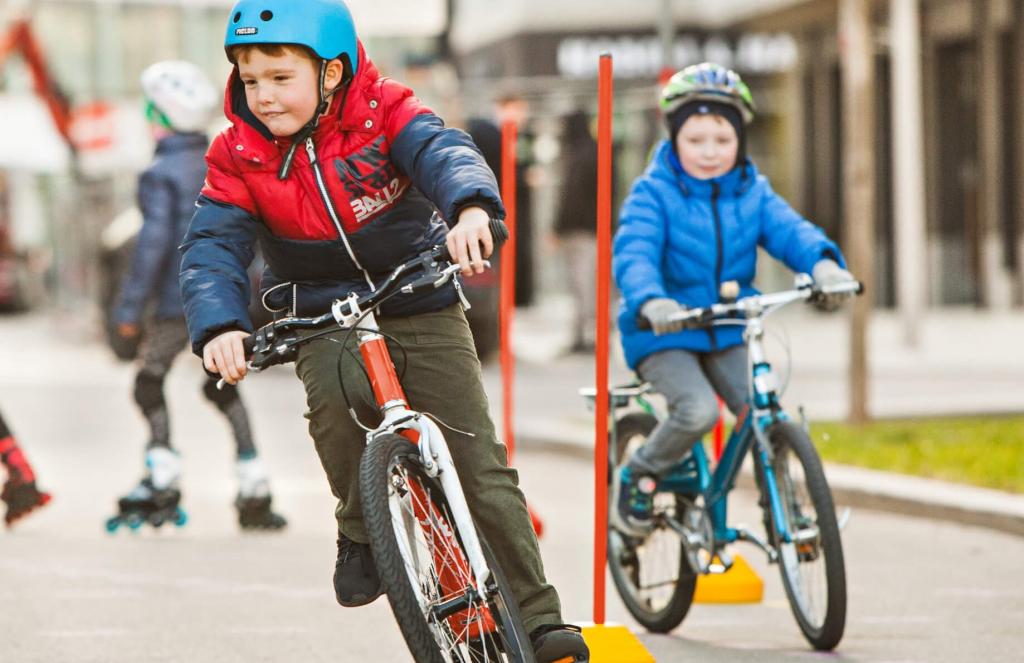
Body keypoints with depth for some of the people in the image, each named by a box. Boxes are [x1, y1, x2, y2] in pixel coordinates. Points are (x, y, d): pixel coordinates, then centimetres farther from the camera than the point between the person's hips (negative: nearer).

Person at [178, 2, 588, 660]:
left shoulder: (382, 112, -13)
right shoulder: (239, 158, -8)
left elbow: (442, 151, -31)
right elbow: (213, 245, -16)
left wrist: (471, 209, -54)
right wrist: (219, 325, -36)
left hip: (421, 308, -1)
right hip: (324, 320, 1)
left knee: (481, 464, -6)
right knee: (332, 391, -34)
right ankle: (361, 531, -8)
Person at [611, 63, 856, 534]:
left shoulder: (753, 192, 3)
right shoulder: (653, 193, -9)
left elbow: (788, 230, -13)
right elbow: (633, 253, -25)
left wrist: (823, 261, -38)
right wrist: (649, 301, -47)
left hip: (727, 335, 4)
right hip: (663, 336, -4)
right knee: (698, 411, -28)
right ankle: (635, 477, 0)